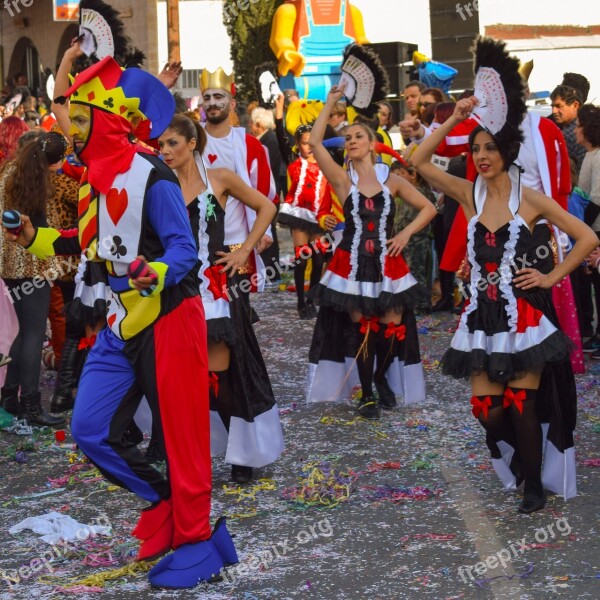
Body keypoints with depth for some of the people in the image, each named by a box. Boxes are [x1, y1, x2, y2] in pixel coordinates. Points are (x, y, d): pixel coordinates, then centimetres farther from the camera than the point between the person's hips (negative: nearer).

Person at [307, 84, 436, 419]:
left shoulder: (392, 180, 3)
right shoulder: (343, 179, 0)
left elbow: (428, 208, 8)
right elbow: (315, 142, -11)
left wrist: (406, 234, -6)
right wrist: (331, 103, -7)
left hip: (386, 263, 1)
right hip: (353, 264, -1)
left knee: (393, 326, -2)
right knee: (362, 328, 2)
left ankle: (380, 378, 26)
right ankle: (367, 394, 14)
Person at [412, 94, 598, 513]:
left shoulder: (530, 199, -7)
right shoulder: (470, 195, 3)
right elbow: (420, 161, -4)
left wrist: (551, 277, -7)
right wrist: (454, 120, -7)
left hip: (525, 314, -3)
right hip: (484, 315, 4)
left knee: (522, 406, -3)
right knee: (488, 410, 1)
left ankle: (535, 486, 15)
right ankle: (518, 458, 33)